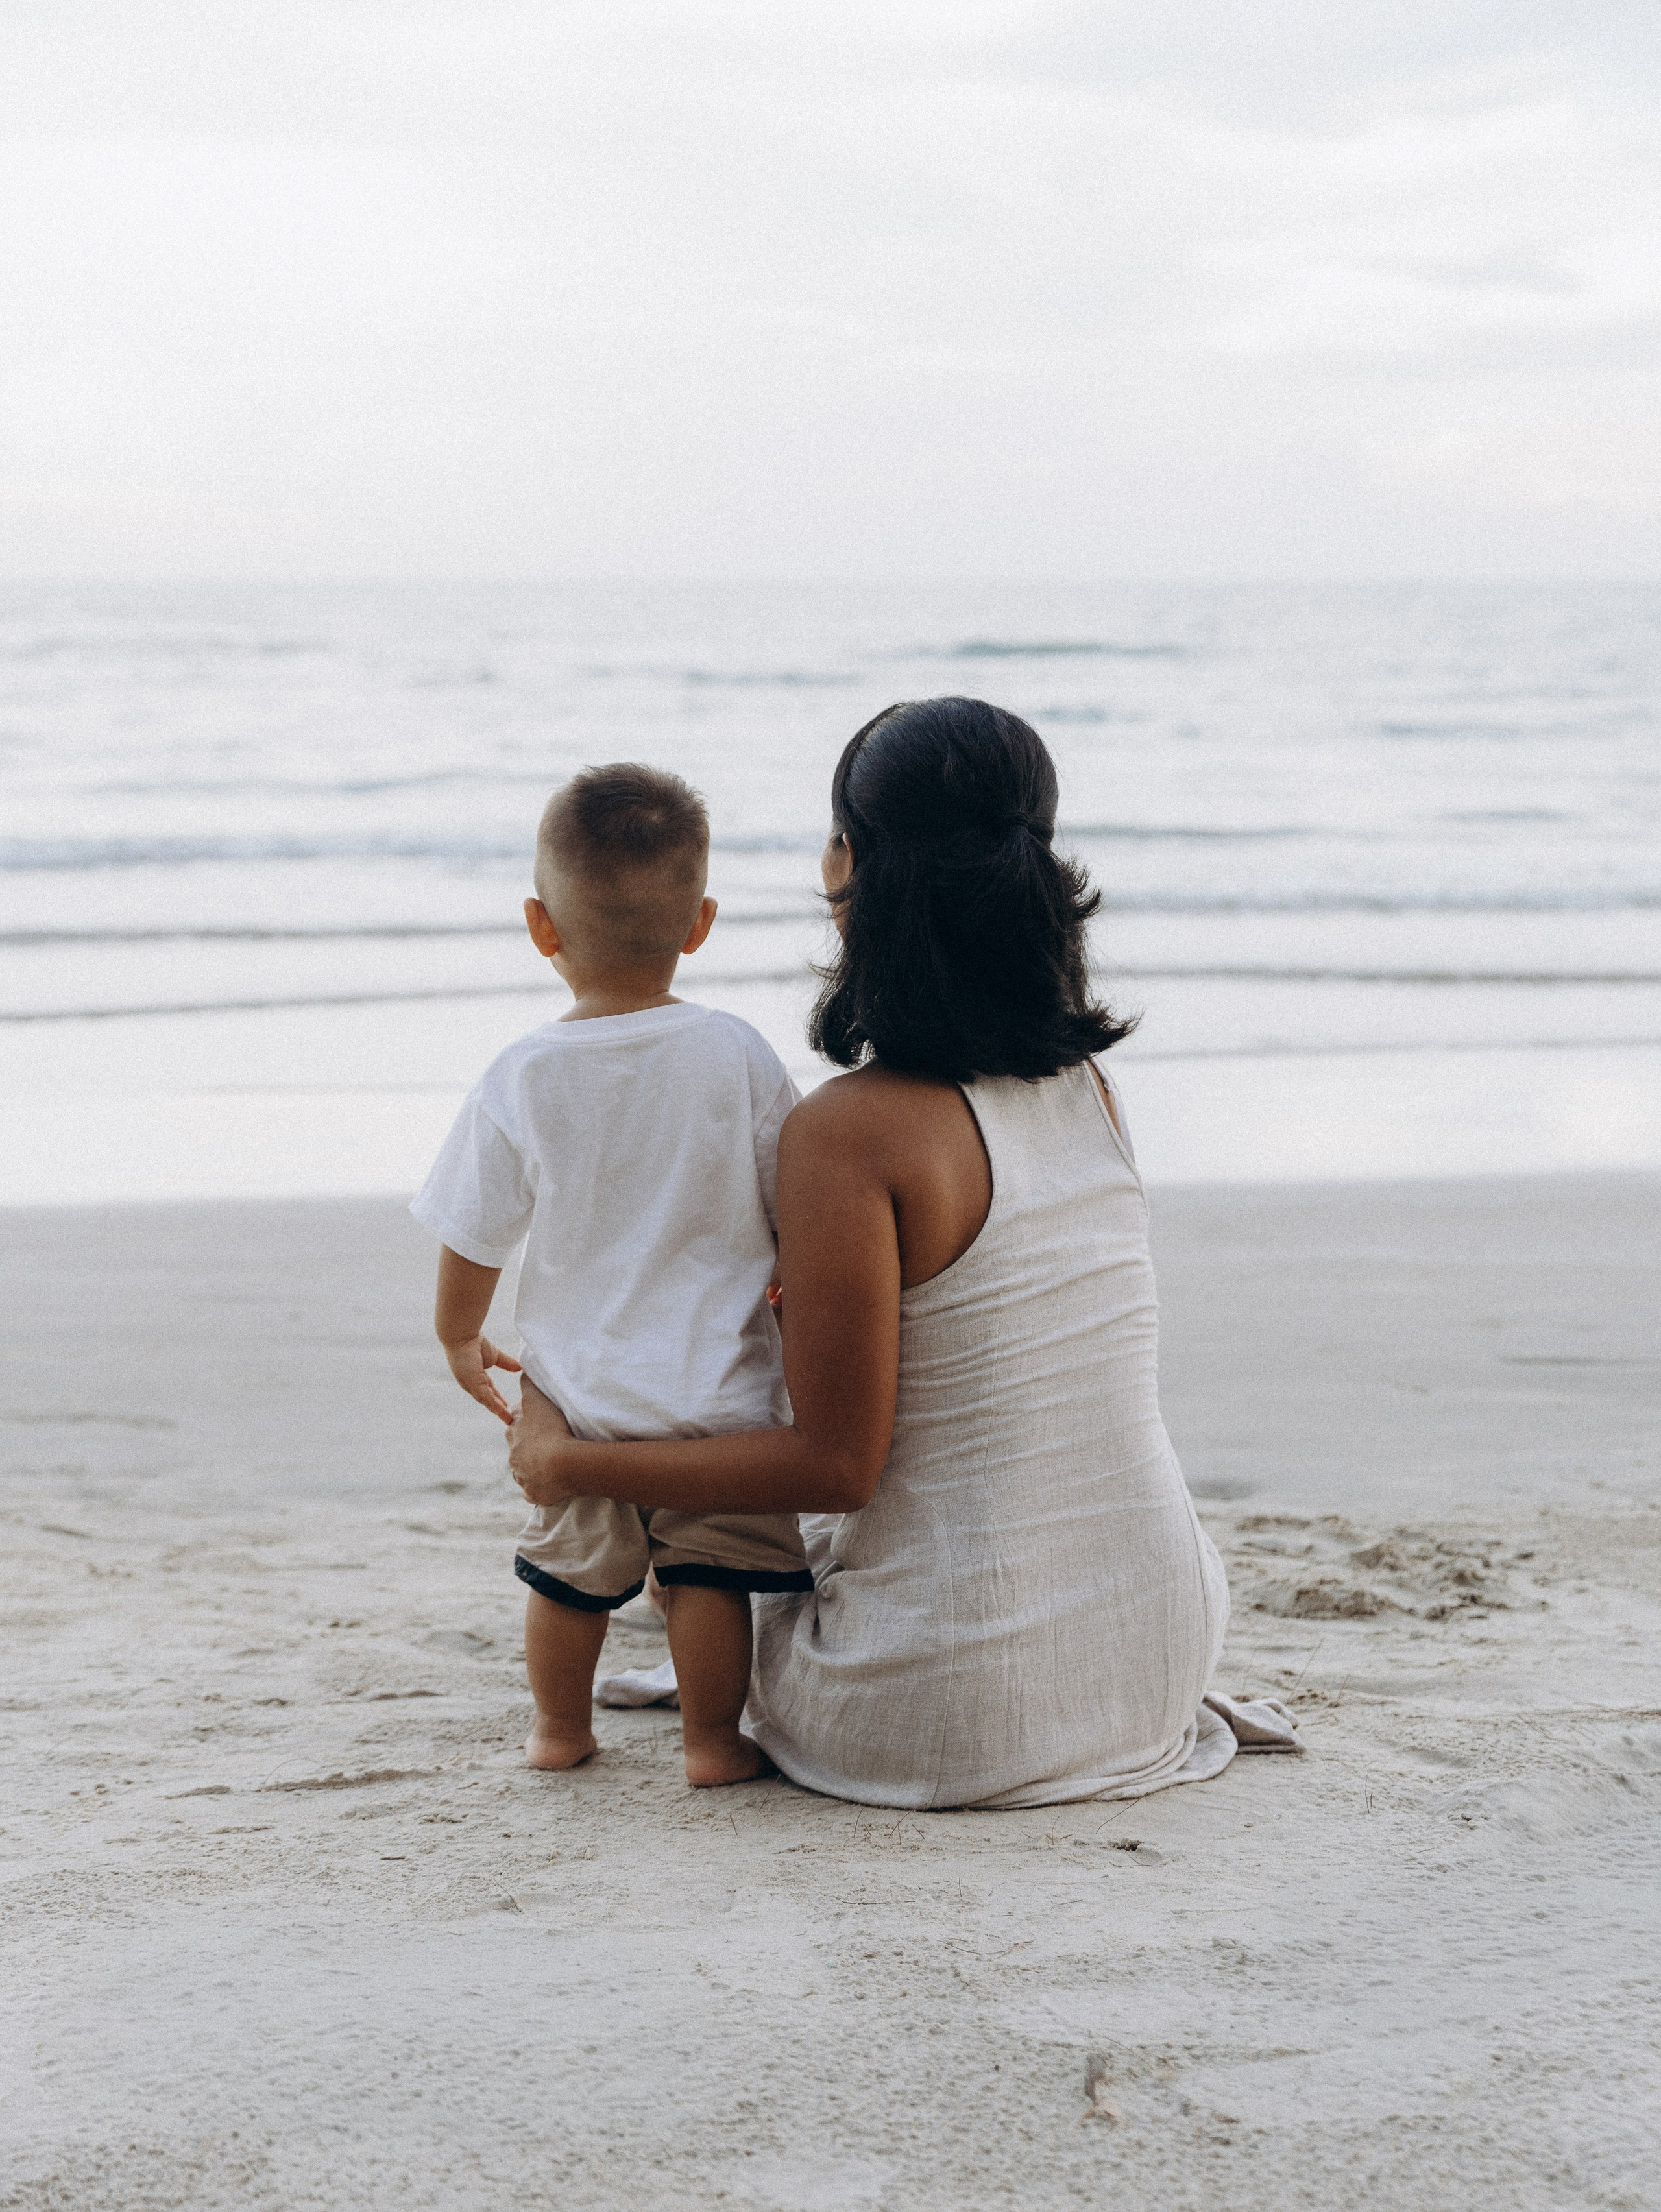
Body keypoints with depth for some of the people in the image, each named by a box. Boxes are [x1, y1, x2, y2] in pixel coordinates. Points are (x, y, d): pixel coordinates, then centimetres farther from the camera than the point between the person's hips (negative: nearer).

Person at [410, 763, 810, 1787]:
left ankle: (561, 1727, 33)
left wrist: (460, 1338, 16)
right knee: (711, 1569, 7)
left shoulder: (523, 1079, -11)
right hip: (720, 1388, -2)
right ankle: (713, 1740, 11)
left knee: (570, 1567, 18)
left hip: (581, 1391, 2)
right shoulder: (737, 1054, -11)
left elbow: (475, 1238, -2)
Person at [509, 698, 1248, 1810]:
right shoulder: (1090, 1083, -1)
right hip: (1165, 1658, 5)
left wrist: (569, 1462, -8)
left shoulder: (847, 1132, -21)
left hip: (961, 1715, -4)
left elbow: (833, 1466, -17)